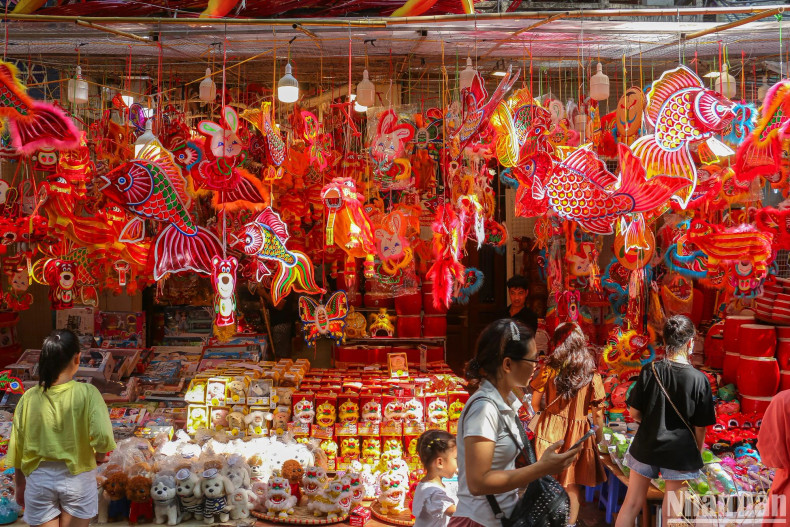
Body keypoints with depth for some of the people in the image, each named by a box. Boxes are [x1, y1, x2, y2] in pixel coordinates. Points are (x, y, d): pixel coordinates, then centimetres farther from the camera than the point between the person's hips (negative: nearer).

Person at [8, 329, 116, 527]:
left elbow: (17, 450, 1)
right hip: (77, 479, -2)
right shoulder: (87, 393, -14)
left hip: (39, 480, 2)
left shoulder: (29, 398, -5)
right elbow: (102, 436, -24)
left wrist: (20, 485, 15)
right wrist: (100, 455, -1)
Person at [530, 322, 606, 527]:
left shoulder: (548, 370, -7)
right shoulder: (592, 375, -6)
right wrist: (599, 434, 11)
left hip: (550, 428, 0)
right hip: (577, 433, 0)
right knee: (572, 484, 11)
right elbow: (597, 412, -4)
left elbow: (535, 403, 0)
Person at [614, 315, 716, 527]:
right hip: (680, 452, -1)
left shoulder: (649, 371, -11)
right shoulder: (699, 380, -14)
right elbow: (700, 427, -7)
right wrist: (697, 454, 9)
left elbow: (634, 413, -5)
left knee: (631, 504, 15)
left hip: (646, 446, 2)